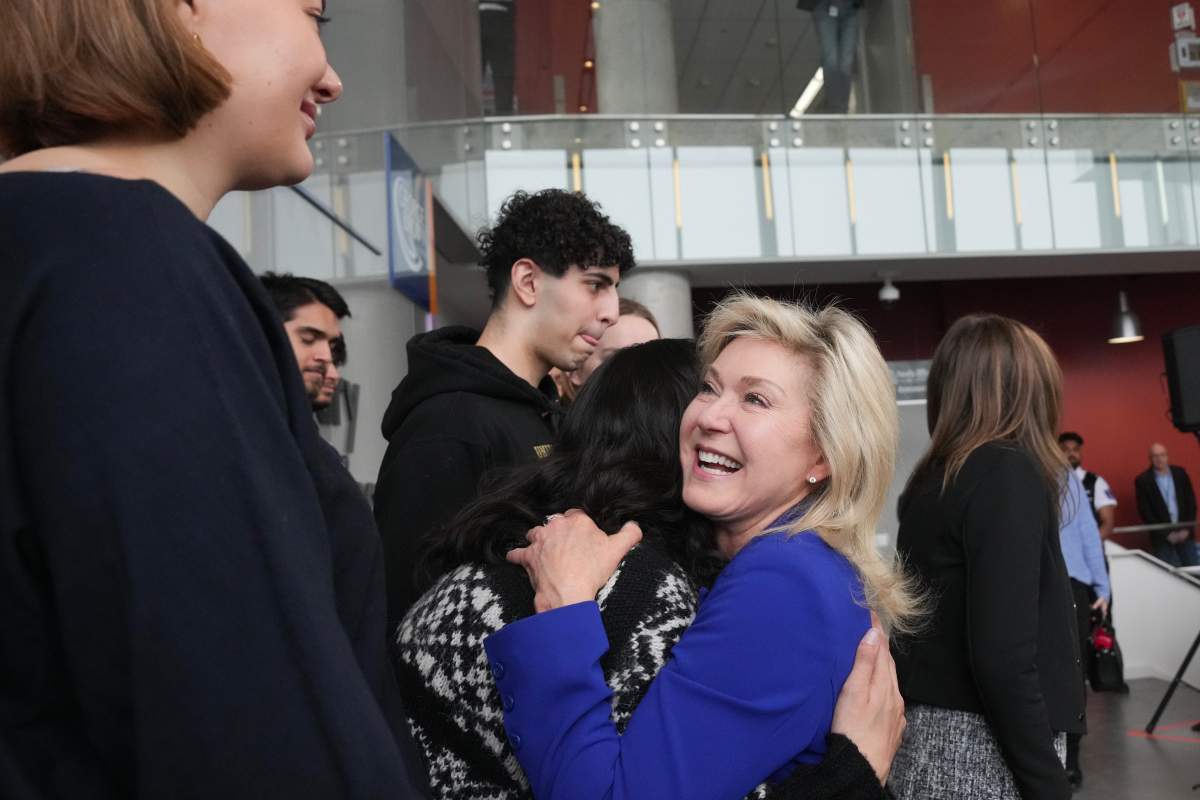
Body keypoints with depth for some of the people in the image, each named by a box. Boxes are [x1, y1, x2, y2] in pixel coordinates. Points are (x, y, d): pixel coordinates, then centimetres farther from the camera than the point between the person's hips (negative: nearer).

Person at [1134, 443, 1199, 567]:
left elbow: (1191, 502, 7)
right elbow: (1145, 512, -6)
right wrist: (1166, 533, -9)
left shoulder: (1180, 473, 6)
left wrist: (1187, 529, -3)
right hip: (1162, 537, -3)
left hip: (1185, 533, 3)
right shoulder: (1142, 480, -4)